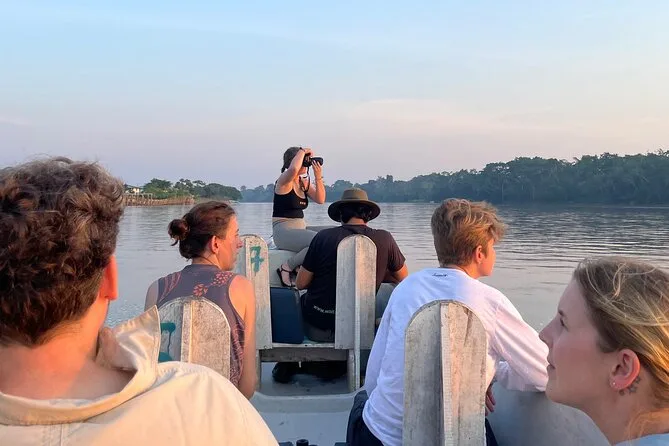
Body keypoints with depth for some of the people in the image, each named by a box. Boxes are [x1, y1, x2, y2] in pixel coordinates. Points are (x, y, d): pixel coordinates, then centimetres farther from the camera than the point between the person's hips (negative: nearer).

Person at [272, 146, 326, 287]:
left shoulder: (304, 182, 14)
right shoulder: (284, 181, -9)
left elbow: (320, 199, 5)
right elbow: (293, 169, -33)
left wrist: (318, 177, -3)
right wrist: (303, 151, -16)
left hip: (301, 229, 8)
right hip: (283, 232, -8)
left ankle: (299, 267, 1)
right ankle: (286, 268, -13)